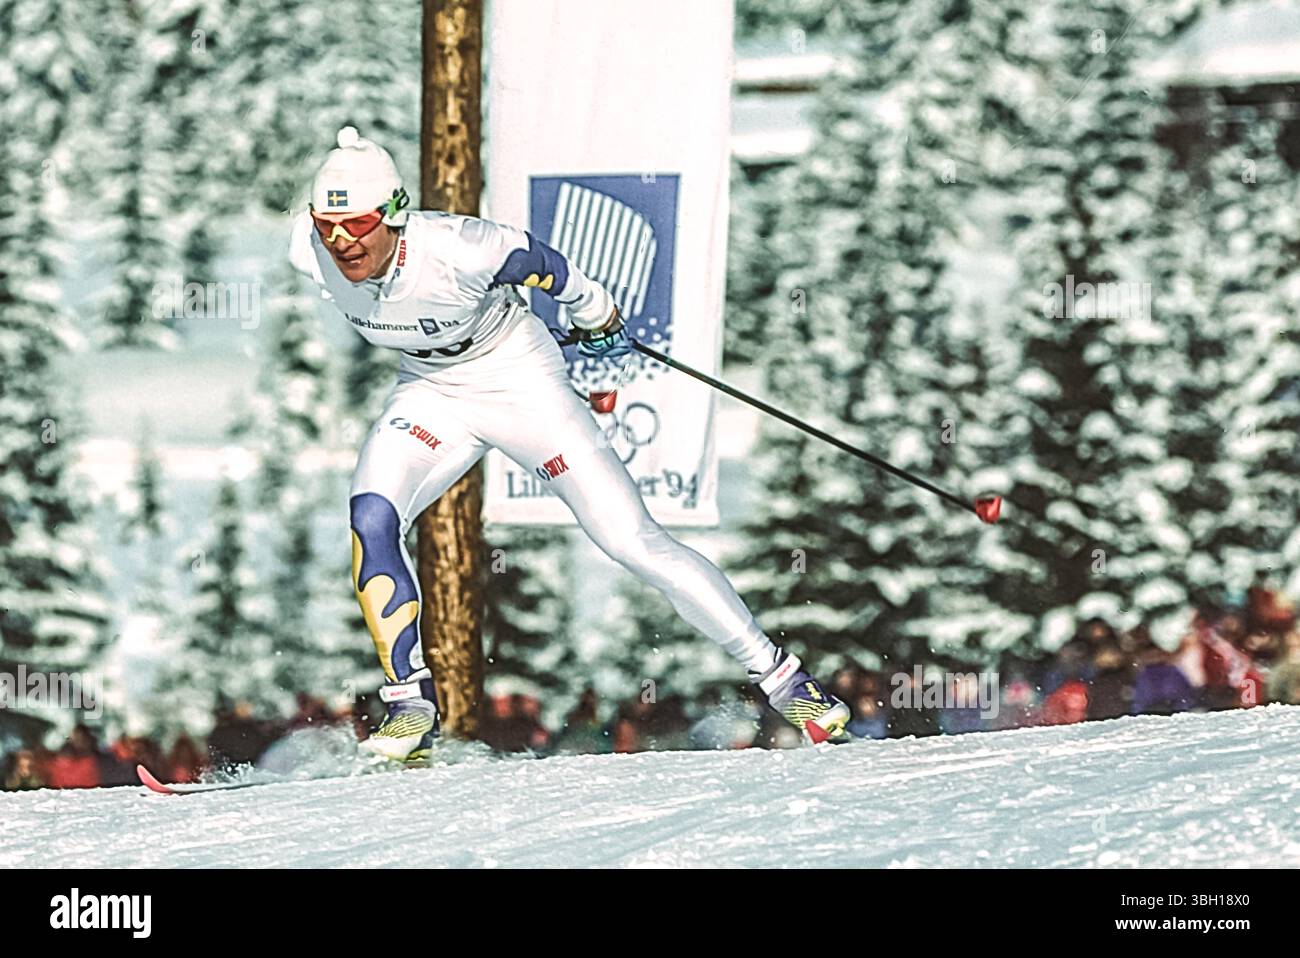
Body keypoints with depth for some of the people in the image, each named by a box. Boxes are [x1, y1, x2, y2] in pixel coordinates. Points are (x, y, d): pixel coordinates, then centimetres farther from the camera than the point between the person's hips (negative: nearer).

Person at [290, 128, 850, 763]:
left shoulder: (455, 250, -36)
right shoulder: (308, 252, -22)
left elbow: (545, 267, -16)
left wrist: (598, 318, 4)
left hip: (520, 384, -4)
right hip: (430, 393, 4)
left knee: (631, 540, -6)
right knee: (370, 518, -22)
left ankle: (774, 672, 6)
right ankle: (411, 700, -10)